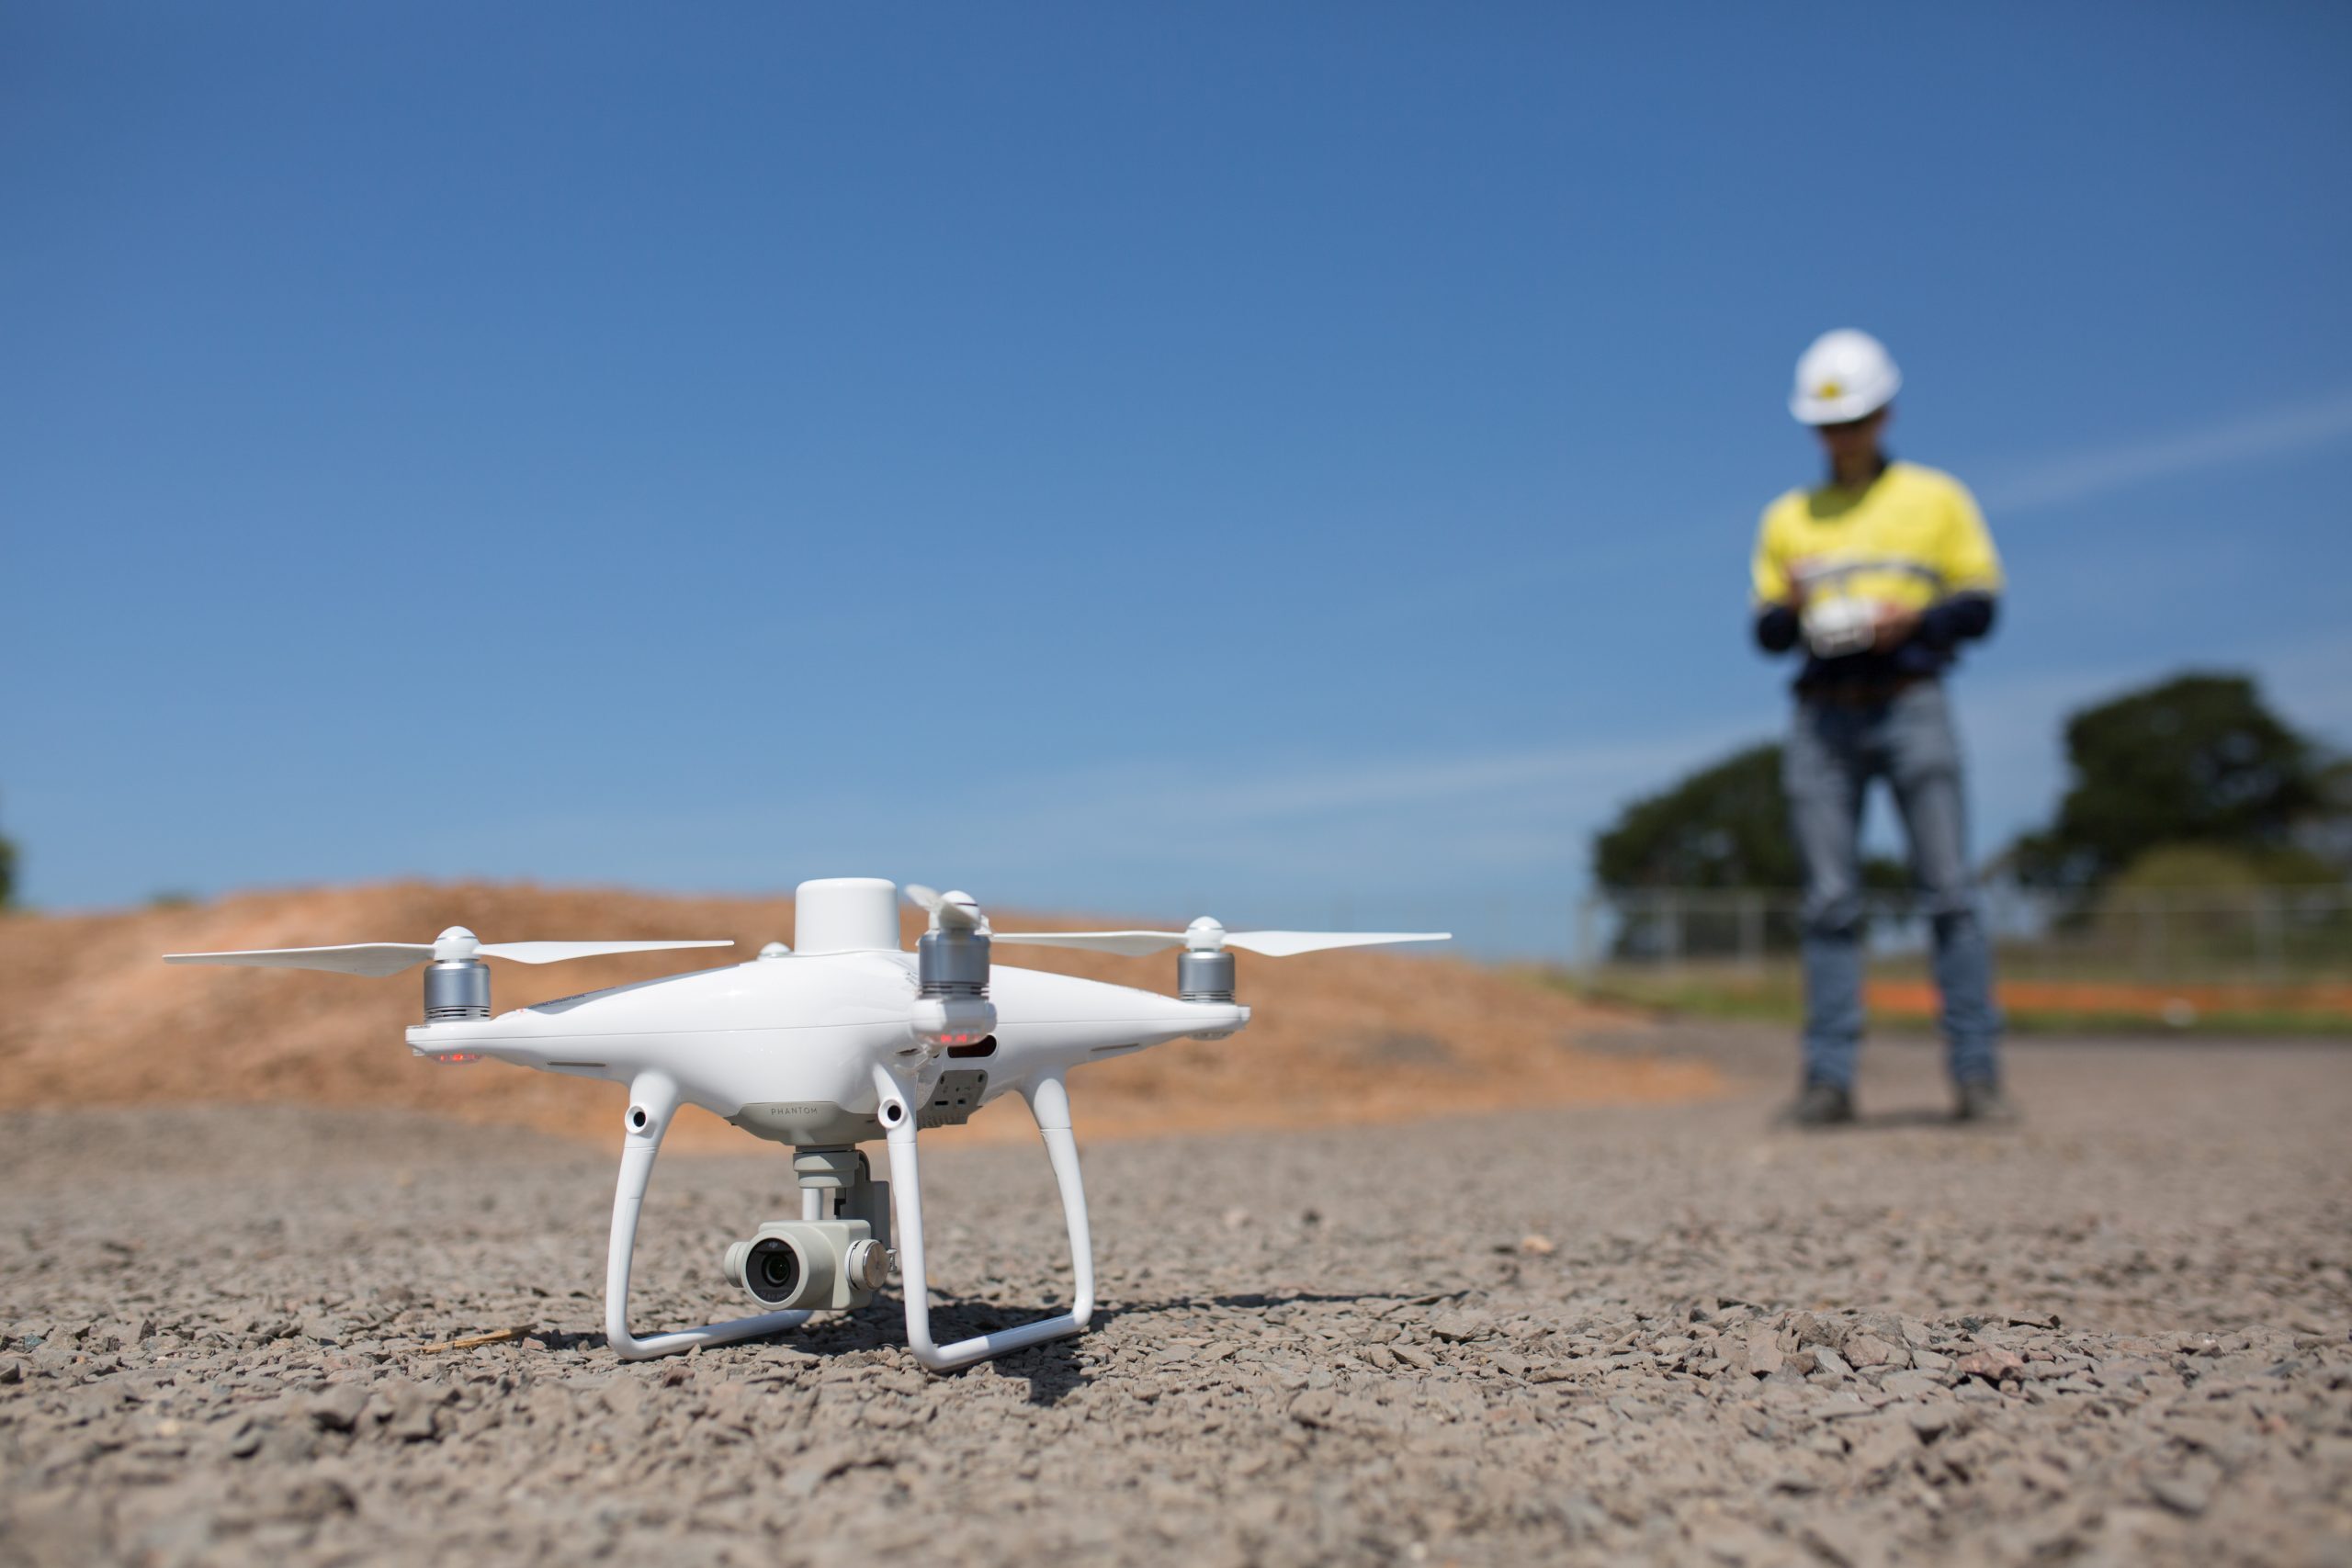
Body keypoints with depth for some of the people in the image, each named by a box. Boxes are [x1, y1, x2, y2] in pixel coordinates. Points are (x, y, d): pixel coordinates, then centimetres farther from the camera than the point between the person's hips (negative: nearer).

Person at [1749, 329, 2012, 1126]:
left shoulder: (1937, 498, 13)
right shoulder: (1786, 518, 18)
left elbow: (1981, 605, 7)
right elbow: (1768, 633, 16)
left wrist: (1914, 616, -12)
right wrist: (1789, 608, -7)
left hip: (1911, 707, -1)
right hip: (1822, 717, 2)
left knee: (1949, 888, -8)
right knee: (1830, 900, -4)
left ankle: (1976, 1070, -5)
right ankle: (1829, 1076, -3)